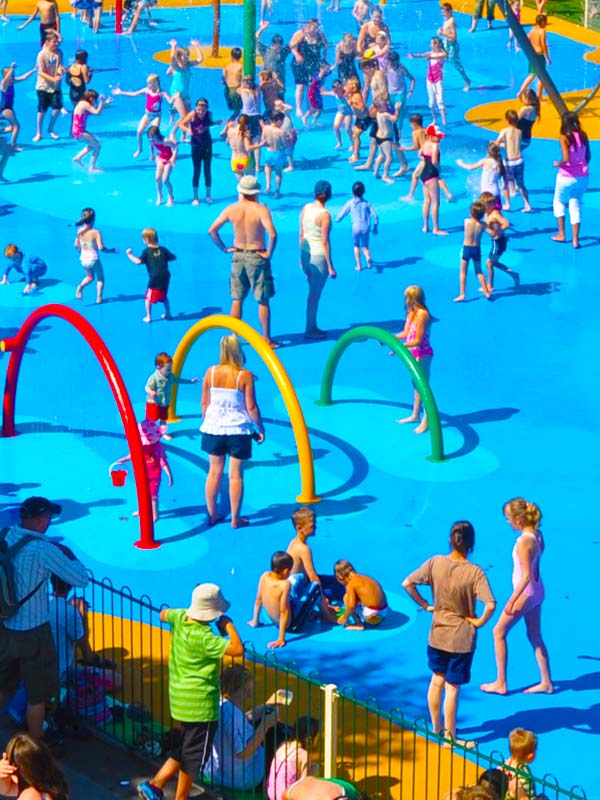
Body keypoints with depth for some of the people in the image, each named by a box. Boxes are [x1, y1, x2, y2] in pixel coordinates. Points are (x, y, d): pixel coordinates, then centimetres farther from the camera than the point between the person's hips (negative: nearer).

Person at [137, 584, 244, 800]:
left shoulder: (180, 617, -2)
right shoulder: (204, 637, -25)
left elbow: (164, 614, 21)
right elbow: (237, 649, -29)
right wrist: (228, 625, -16)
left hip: (180, 698, 9)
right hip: (200, 703, -9)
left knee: (184, 750, 21)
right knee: (194, 755, 5)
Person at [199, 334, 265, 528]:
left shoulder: (211, 372, -5)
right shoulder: (245, 375, -13)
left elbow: (204, 402, 3)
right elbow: (251, 407, -11)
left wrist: (206, 422, 18)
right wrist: (260, 428, 2)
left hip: (214, 428, 3)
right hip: (238, 430, -3)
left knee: (214, 471, 14)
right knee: (235, 474, 5)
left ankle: (212, 515, 21)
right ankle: (235, 519, 10)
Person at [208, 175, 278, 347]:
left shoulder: (231, 209, -5)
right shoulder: (261, 209, -16)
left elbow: (212, 230, -2)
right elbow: (272, 234, -28)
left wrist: (224, 248, 6)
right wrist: (269, 253, -14)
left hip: (238, 256, 4)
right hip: (257, 257, -4)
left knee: (237, 299, 15)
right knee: (263, 301, 5)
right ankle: (266, 339, 8)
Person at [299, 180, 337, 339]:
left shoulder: (305, 208, 2)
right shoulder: (324, 214, -19)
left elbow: (301, 234, 8)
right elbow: (325, 242, -18)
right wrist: (330, 267, -13)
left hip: (306, 253, 7)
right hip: (319, 256, -7)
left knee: (313, 292, 19)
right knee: (315, 294, 4)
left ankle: (313, 327, 27)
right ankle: (309, 330, 11)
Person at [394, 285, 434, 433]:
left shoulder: (422, 314, -22)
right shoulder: (411, 313, 5)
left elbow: (417, 340, -22)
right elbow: (406, 333, 9)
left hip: (422, 354, -9)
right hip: (414, 353, 9)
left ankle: (426, 420, 4)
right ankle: (415, 415, 31)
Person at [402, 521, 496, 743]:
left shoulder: (435, 563, -10)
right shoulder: (474, 572, -20)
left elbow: (407, 584, -10)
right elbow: (490, 604, -29)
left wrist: (425, 605, 1)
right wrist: (479, 622, -12)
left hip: (438, 631, 3)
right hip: (462, 636, -3)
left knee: (437, 680, 22)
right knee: (452, 687, 5)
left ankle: (436, 727, 34)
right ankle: (449, 736, 15)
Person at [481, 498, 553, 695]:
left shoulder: (523, 541, -26)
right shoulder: (537, 535, -1)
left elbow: (527, 575, -26)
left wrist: (512, 600, -22)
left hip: (525, 593, -8)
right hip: (537, 591, 8)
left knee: (499, 632, 7)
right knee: (535, 636, 18)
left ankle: (501, 683, 14)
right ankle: (546, 682, 25)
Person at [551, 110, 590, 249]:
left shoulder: (564, 137, -15)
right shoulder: (583, 135, -1)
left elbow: (566, 159, -22)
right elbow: (588, 156, 5)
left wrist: (558, 164, -3)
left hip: (567, 176, -4)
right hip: (582, 177, 4)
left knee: (559, 203, 19)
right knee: (575, 207, 10)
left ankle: (561, 234, 19)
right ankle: (575, 240, 5)